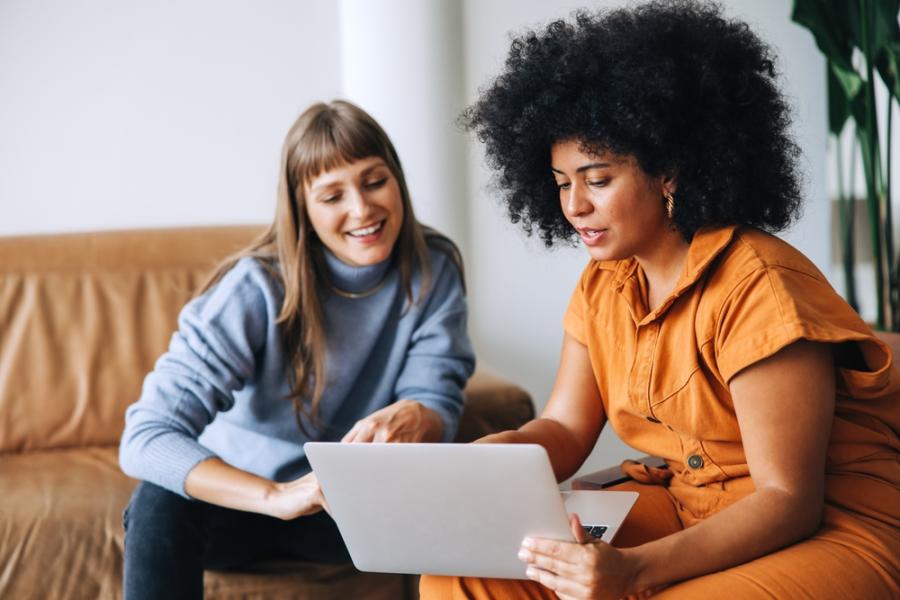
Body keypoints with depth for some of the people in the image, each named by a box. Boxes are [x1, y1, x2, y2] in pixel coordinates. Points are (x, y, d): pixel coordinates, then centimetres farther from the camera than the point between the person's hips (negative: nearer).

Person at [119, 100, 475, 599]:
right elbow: (146, 437, -30)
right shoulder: (257, 287, -21)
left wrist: (415, 419, -39)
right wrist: (278, 497, -46)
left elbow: (439, 404, -13)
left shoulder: (432, 270, -10)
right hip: (242, 498, -2)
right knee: (160, 501, -34)